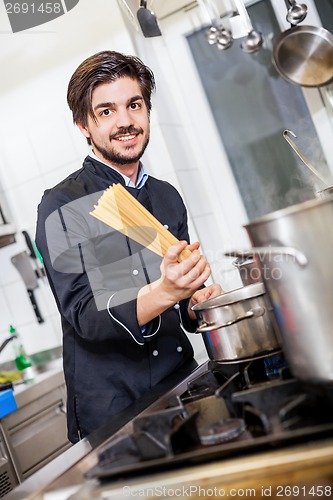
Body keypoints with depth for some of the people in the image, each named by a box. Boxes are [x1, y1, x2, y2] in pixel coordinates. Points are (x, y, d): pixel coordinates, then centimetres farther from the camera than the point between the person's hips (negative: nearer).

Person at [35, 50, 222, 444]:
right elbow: (83, 316, -16)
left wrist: (197, 301, -6)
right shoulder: (61, 208, -10)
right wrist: (164, 293, -31)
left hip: (182, 382, 5)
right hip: (111, 405, -5)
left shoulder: (168, 198, 7)